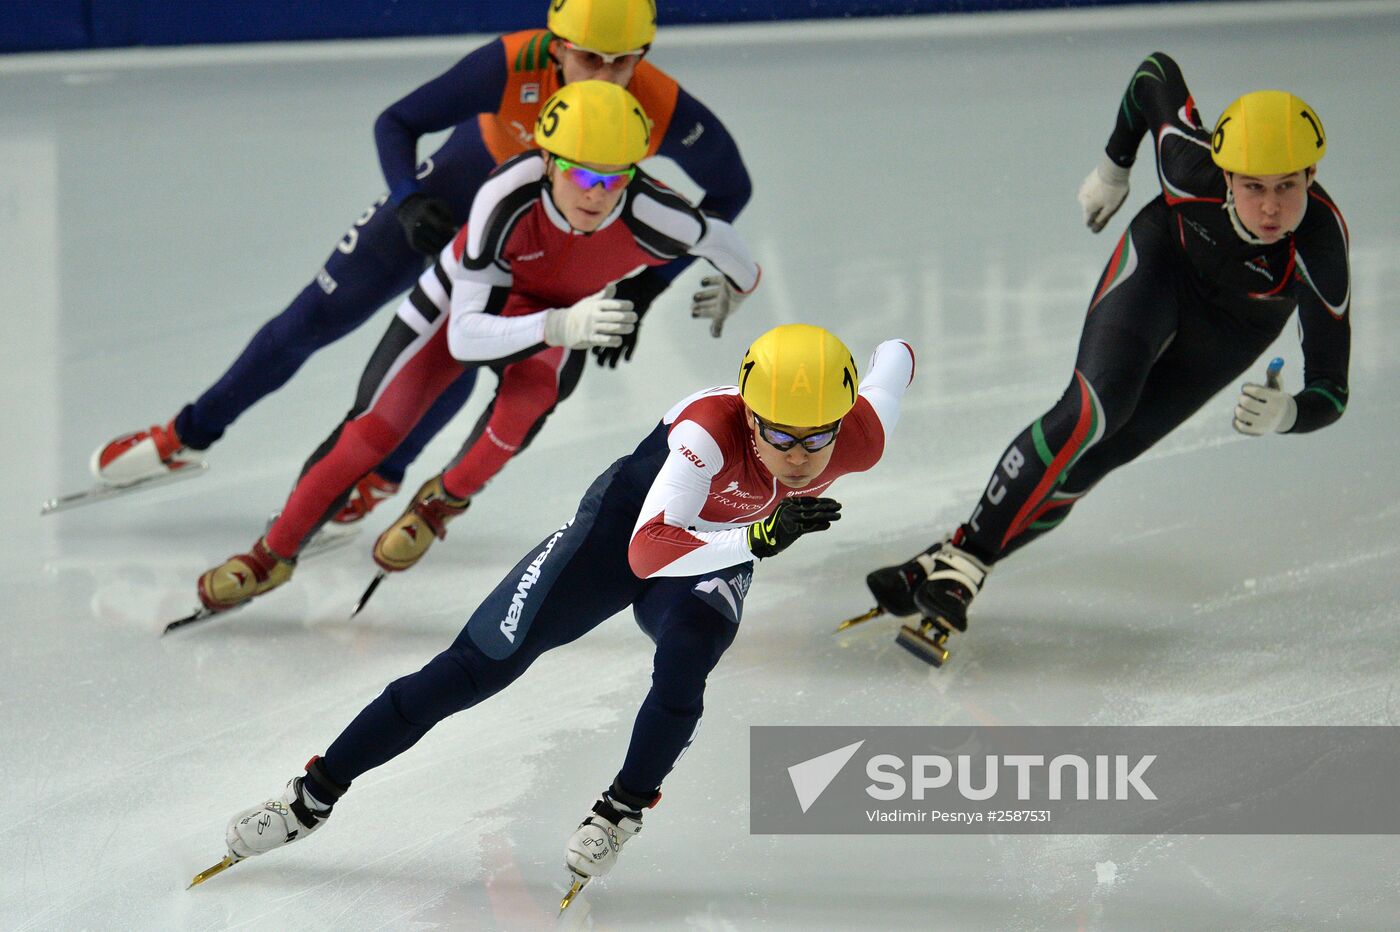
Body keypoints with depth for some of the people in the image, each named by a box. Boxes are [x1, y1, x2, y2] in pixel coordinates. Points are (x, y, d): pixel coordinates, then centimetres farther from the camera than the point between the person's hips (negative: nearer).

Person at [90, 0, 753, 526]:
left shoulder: (664, 110, -36)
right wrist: (408, 203, -43)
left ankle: (381, 475, 22)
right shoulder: (514, 68, -38)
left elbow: (728, 190, -19)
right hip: (474, 169, 0)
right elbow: (396, 123, -25)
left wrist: (645, 285, -22)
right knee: (323, 311, 4)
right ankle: (188, 436, 23)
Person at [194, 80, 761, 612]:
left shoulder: (650, 217, -37)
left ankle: (445, 498, 0)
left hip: (568, 309, 1)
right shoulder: (507, 200, -41)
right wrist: (561, 327, -56)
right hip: (474, 286, -1)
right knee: (375, 429, -6)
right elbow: (464, 336, -40)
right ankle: (274, 554, 14)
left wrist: (736, 289, 11)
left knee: (531, 390, -30)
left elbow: (720, 240, -11)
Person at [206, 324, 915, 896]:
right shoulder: (711, 427, -39)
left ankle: (624, 809, -9)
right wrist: (762, 538, -60)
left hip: (714, 564, 2)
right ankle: (315, 795, 4)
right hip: (631, 516, -2)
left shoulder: (861, 442, -30)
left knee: (685, 658, -32)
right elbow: (645, 552, -48)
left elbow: (896, 355, -7)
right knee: (483, 661, -6)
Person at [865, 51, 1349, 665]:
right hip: (1164, 259, 0)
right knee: (1096, 402, -24)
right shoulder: (1193, 165, -35)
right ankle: (959, 558, -22)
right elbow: (1157, 69, -14)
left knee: (1105, 451, -9)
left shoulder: (1320, 245, -38)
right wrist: (1113, 167, -3)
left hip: (1234, 325, 0)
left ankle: (963, 559, -2)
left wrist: (1287, 414, -57)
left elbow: (1332, 393, -35)